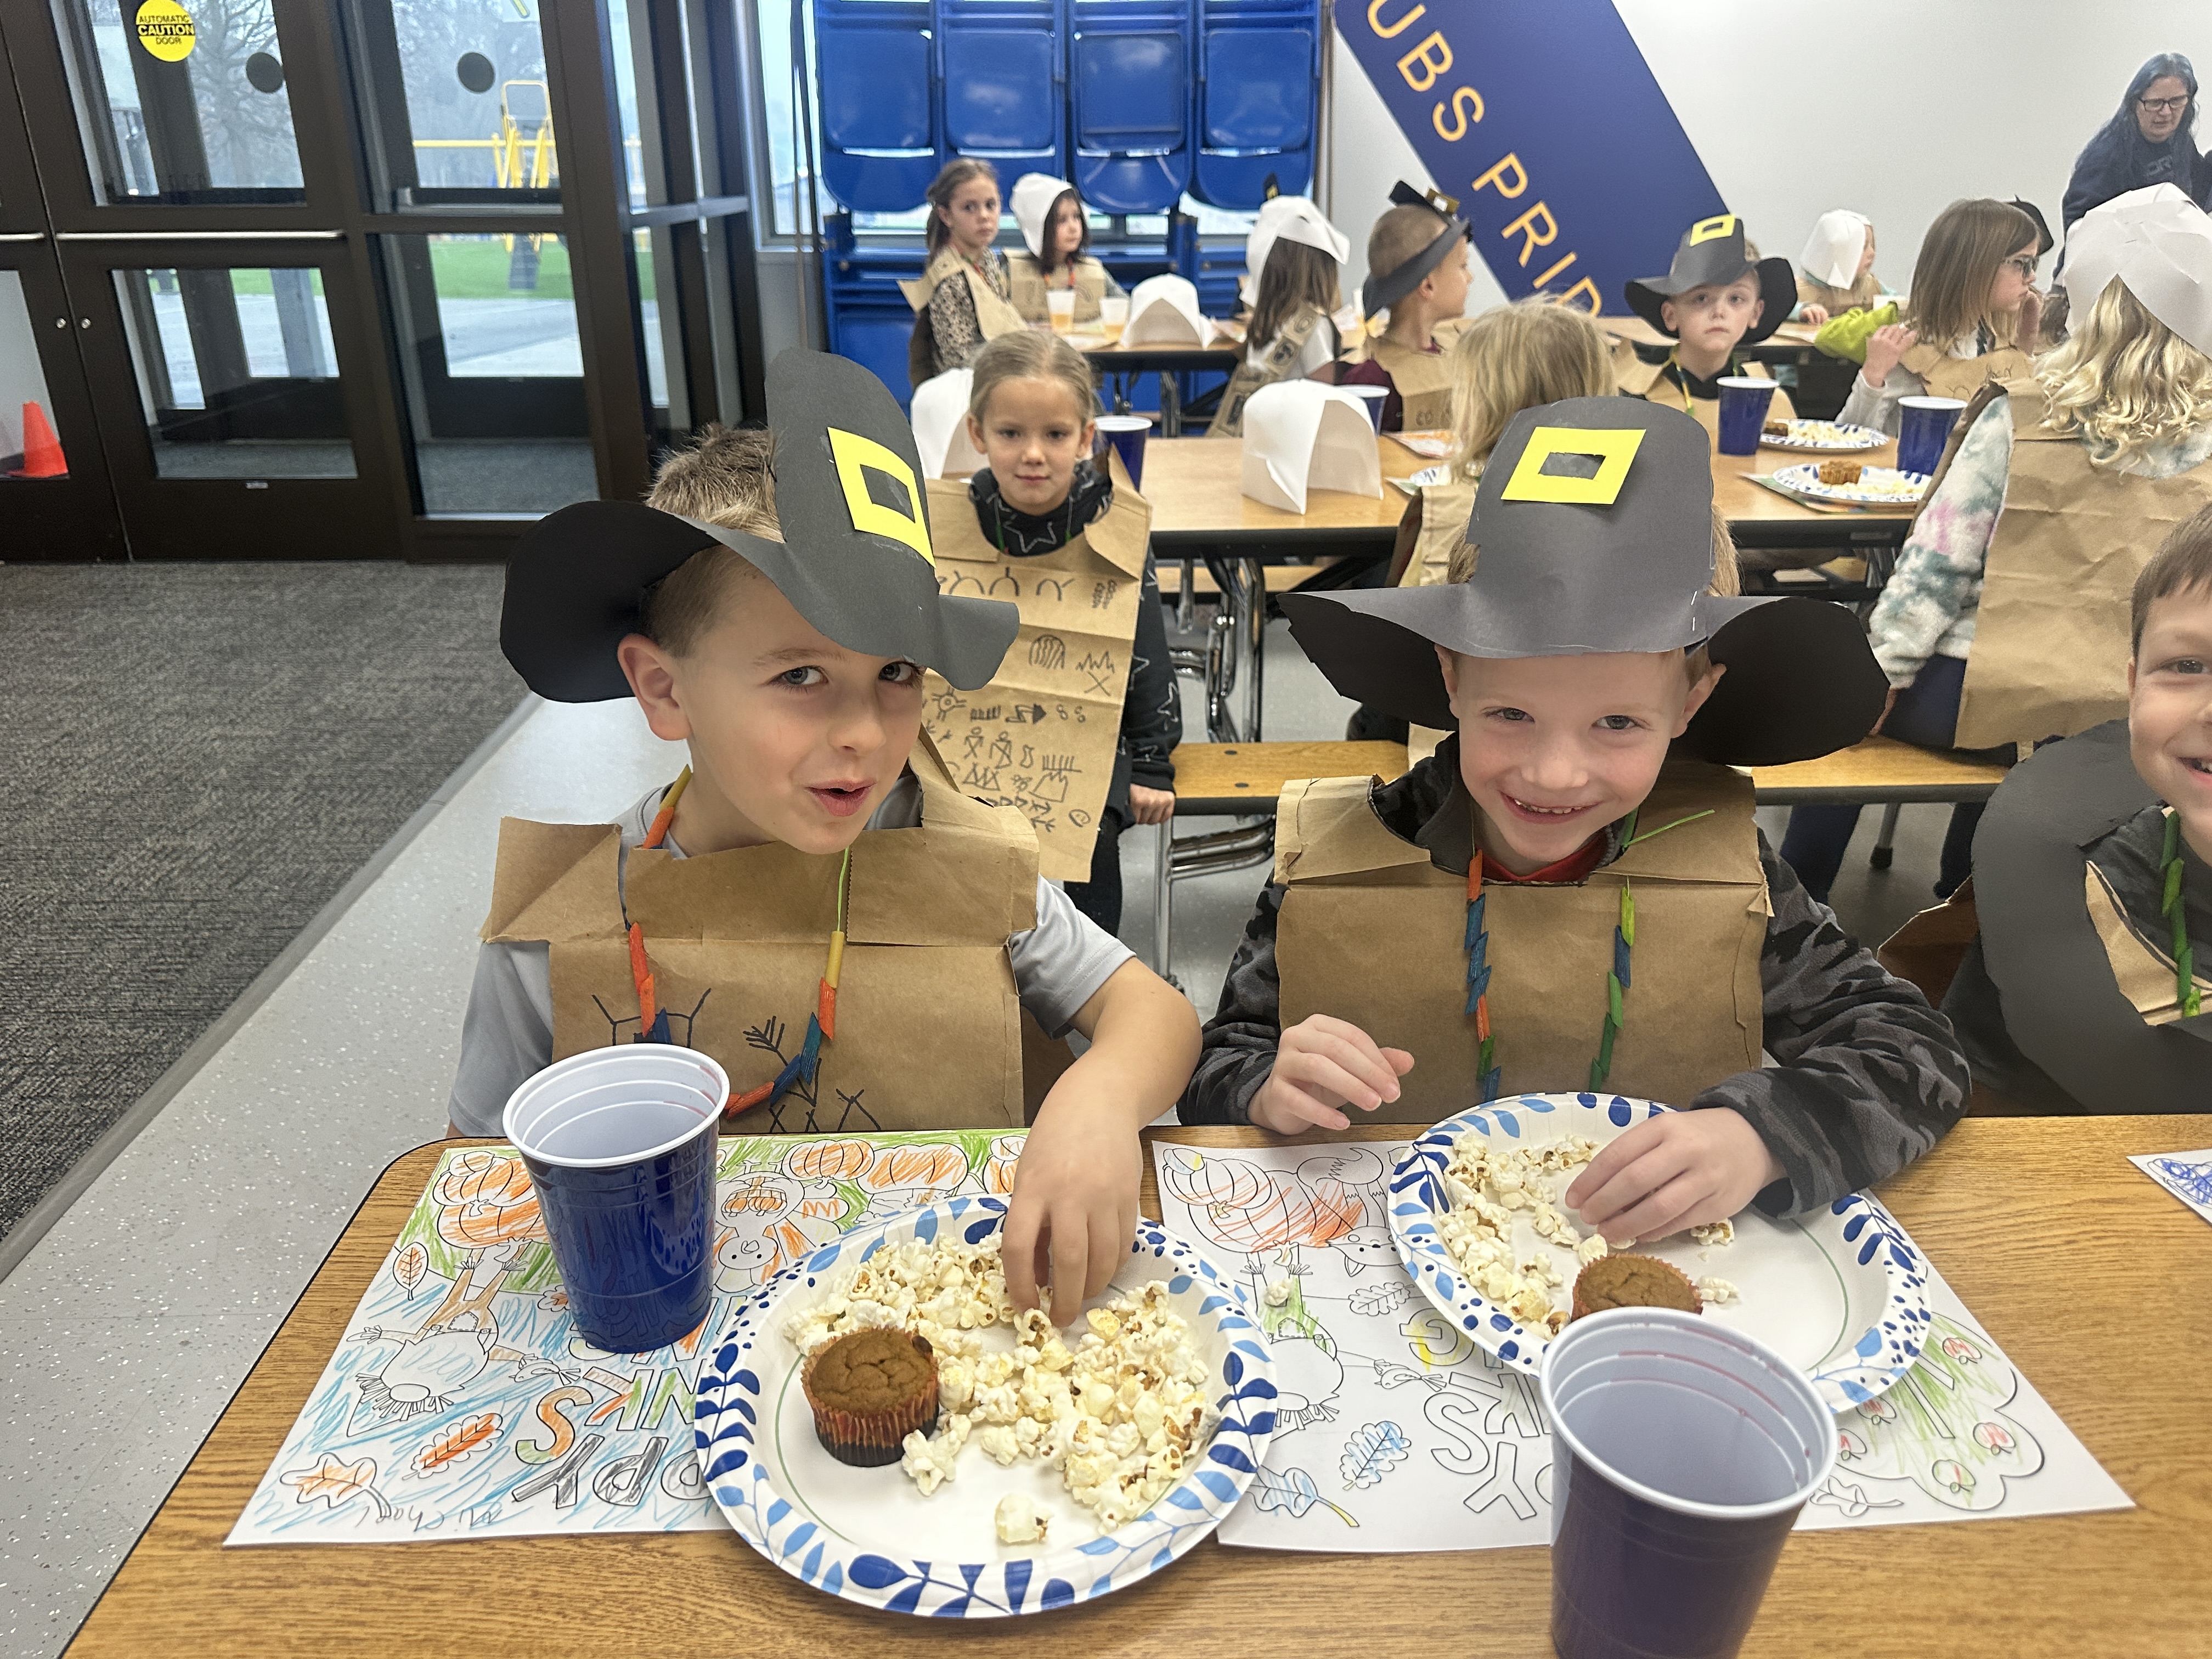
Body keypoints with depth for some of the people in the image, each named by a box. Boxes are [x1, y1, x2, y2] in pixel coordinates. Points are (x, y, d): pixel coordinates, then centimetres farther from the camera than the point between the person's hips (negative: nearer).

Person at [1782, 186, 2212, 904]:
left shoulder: (2023, 419, -11)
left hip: (2005, 696, -5)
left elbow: (1938, 564, -11)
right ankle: (1961, 902, 48)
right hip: (2129, 720, 5)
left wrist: (1874, 676, -4)